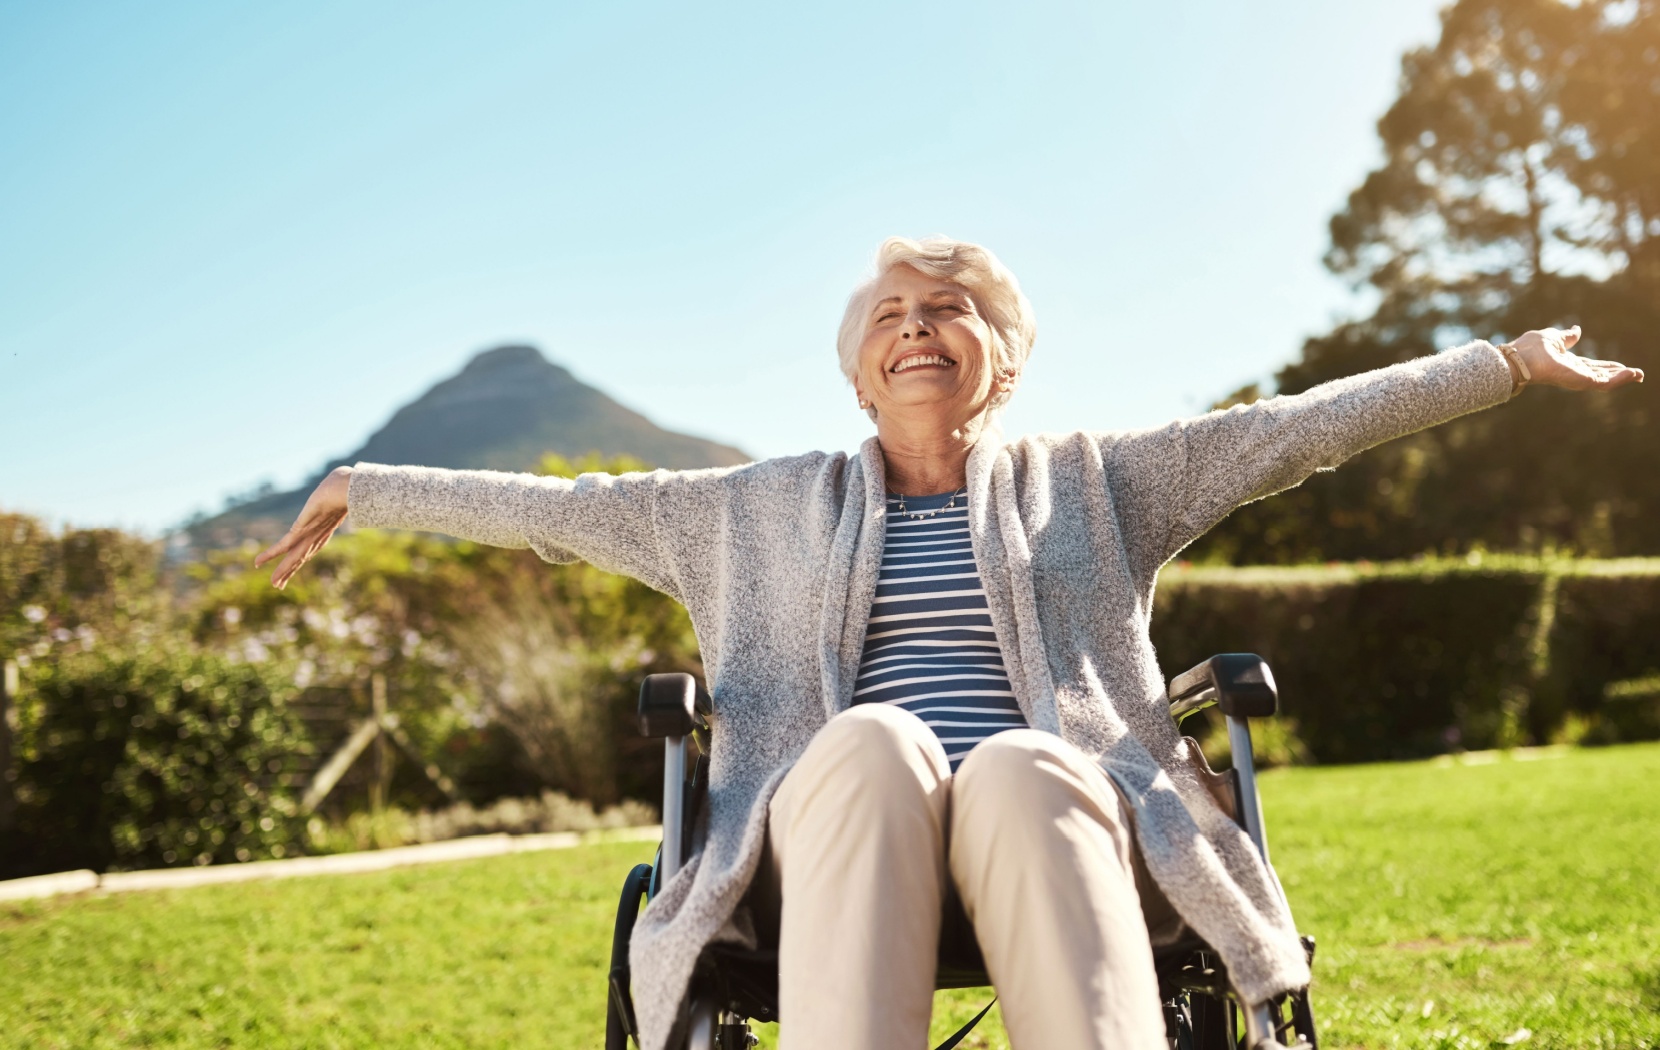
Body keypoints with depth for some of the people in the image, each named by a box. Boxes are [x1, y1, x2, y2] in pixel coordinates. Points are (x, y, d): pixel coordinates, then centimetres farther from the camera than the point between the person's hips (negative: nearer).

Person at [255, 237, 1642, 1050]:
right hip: (843, 823, 0)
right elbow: (563, 510, 23)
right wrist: (372, 491, 22)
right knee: (872, 743, -36)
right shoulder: (771, 507, 24)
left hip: (1056, 810, 0)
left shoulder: (1084, 483, 22)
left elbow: (1296, 428, 16)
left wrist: (1511, 362, 12)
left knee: (1022, 765, -36)